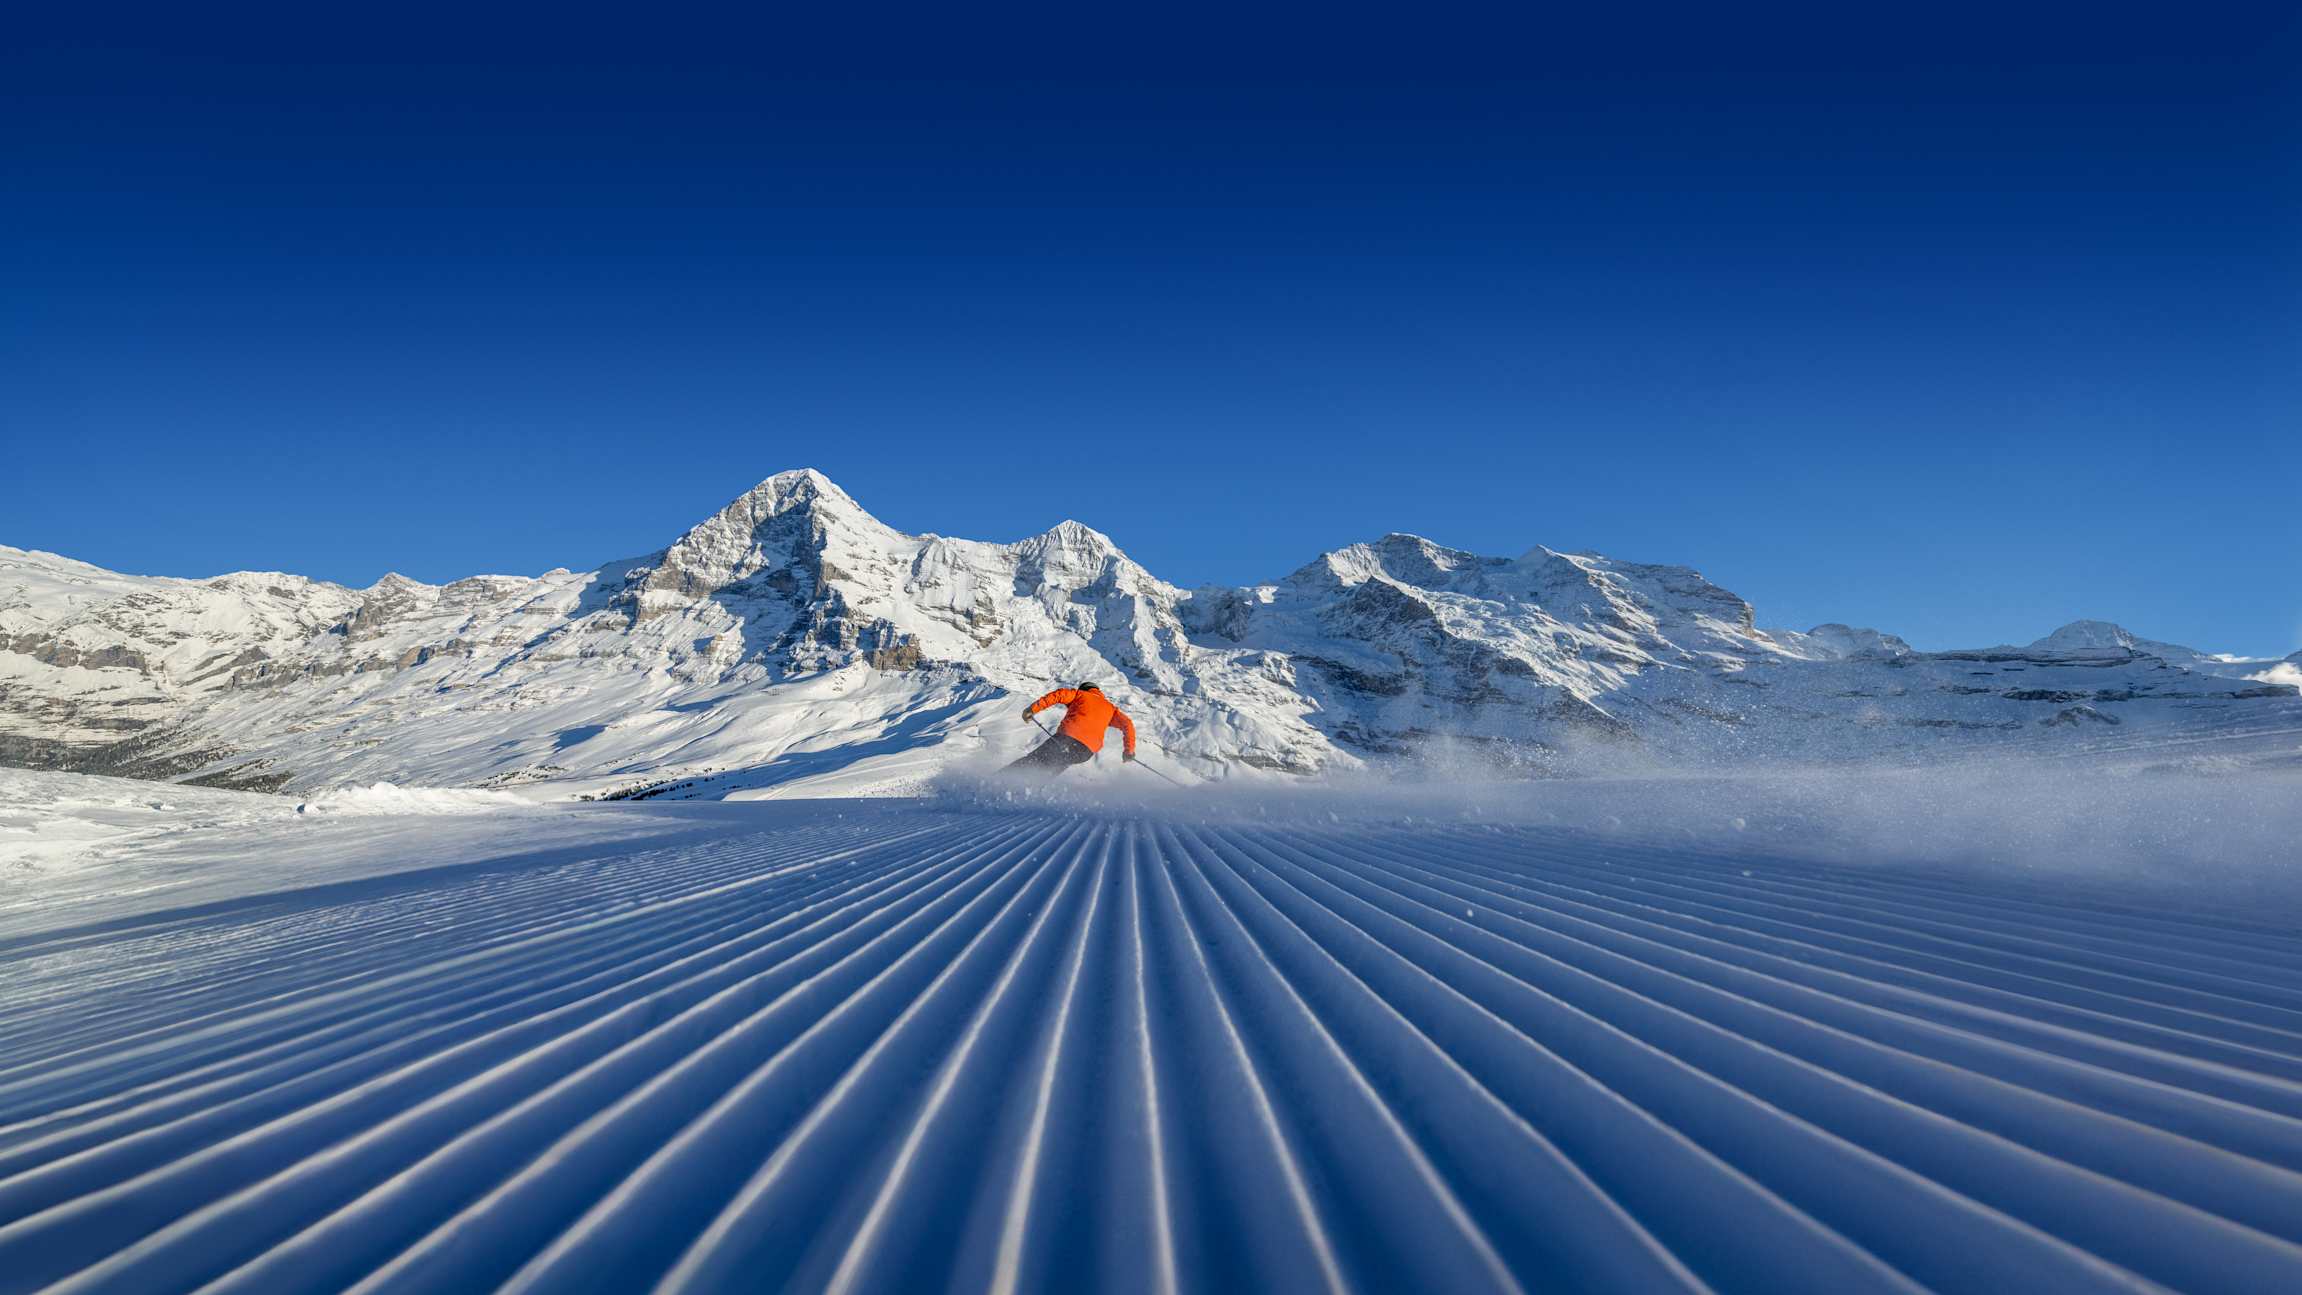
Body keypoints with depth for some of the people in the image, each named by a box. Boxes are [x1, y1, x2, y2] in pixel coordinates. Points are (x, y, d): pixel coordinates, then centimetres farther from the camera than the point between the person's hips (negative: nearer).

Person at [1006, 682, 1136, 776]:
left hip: (1067, 737, -2)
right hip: (1087, 751, 2)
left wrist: (1033, 709, 2)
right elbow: (1127, 724, 16)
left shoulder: (1080, 694, 23)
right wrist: (1129, 750, 19)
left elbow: (1060, 694, 4)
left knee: (1032, 761, 5)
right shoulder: (1110, 707, 30)